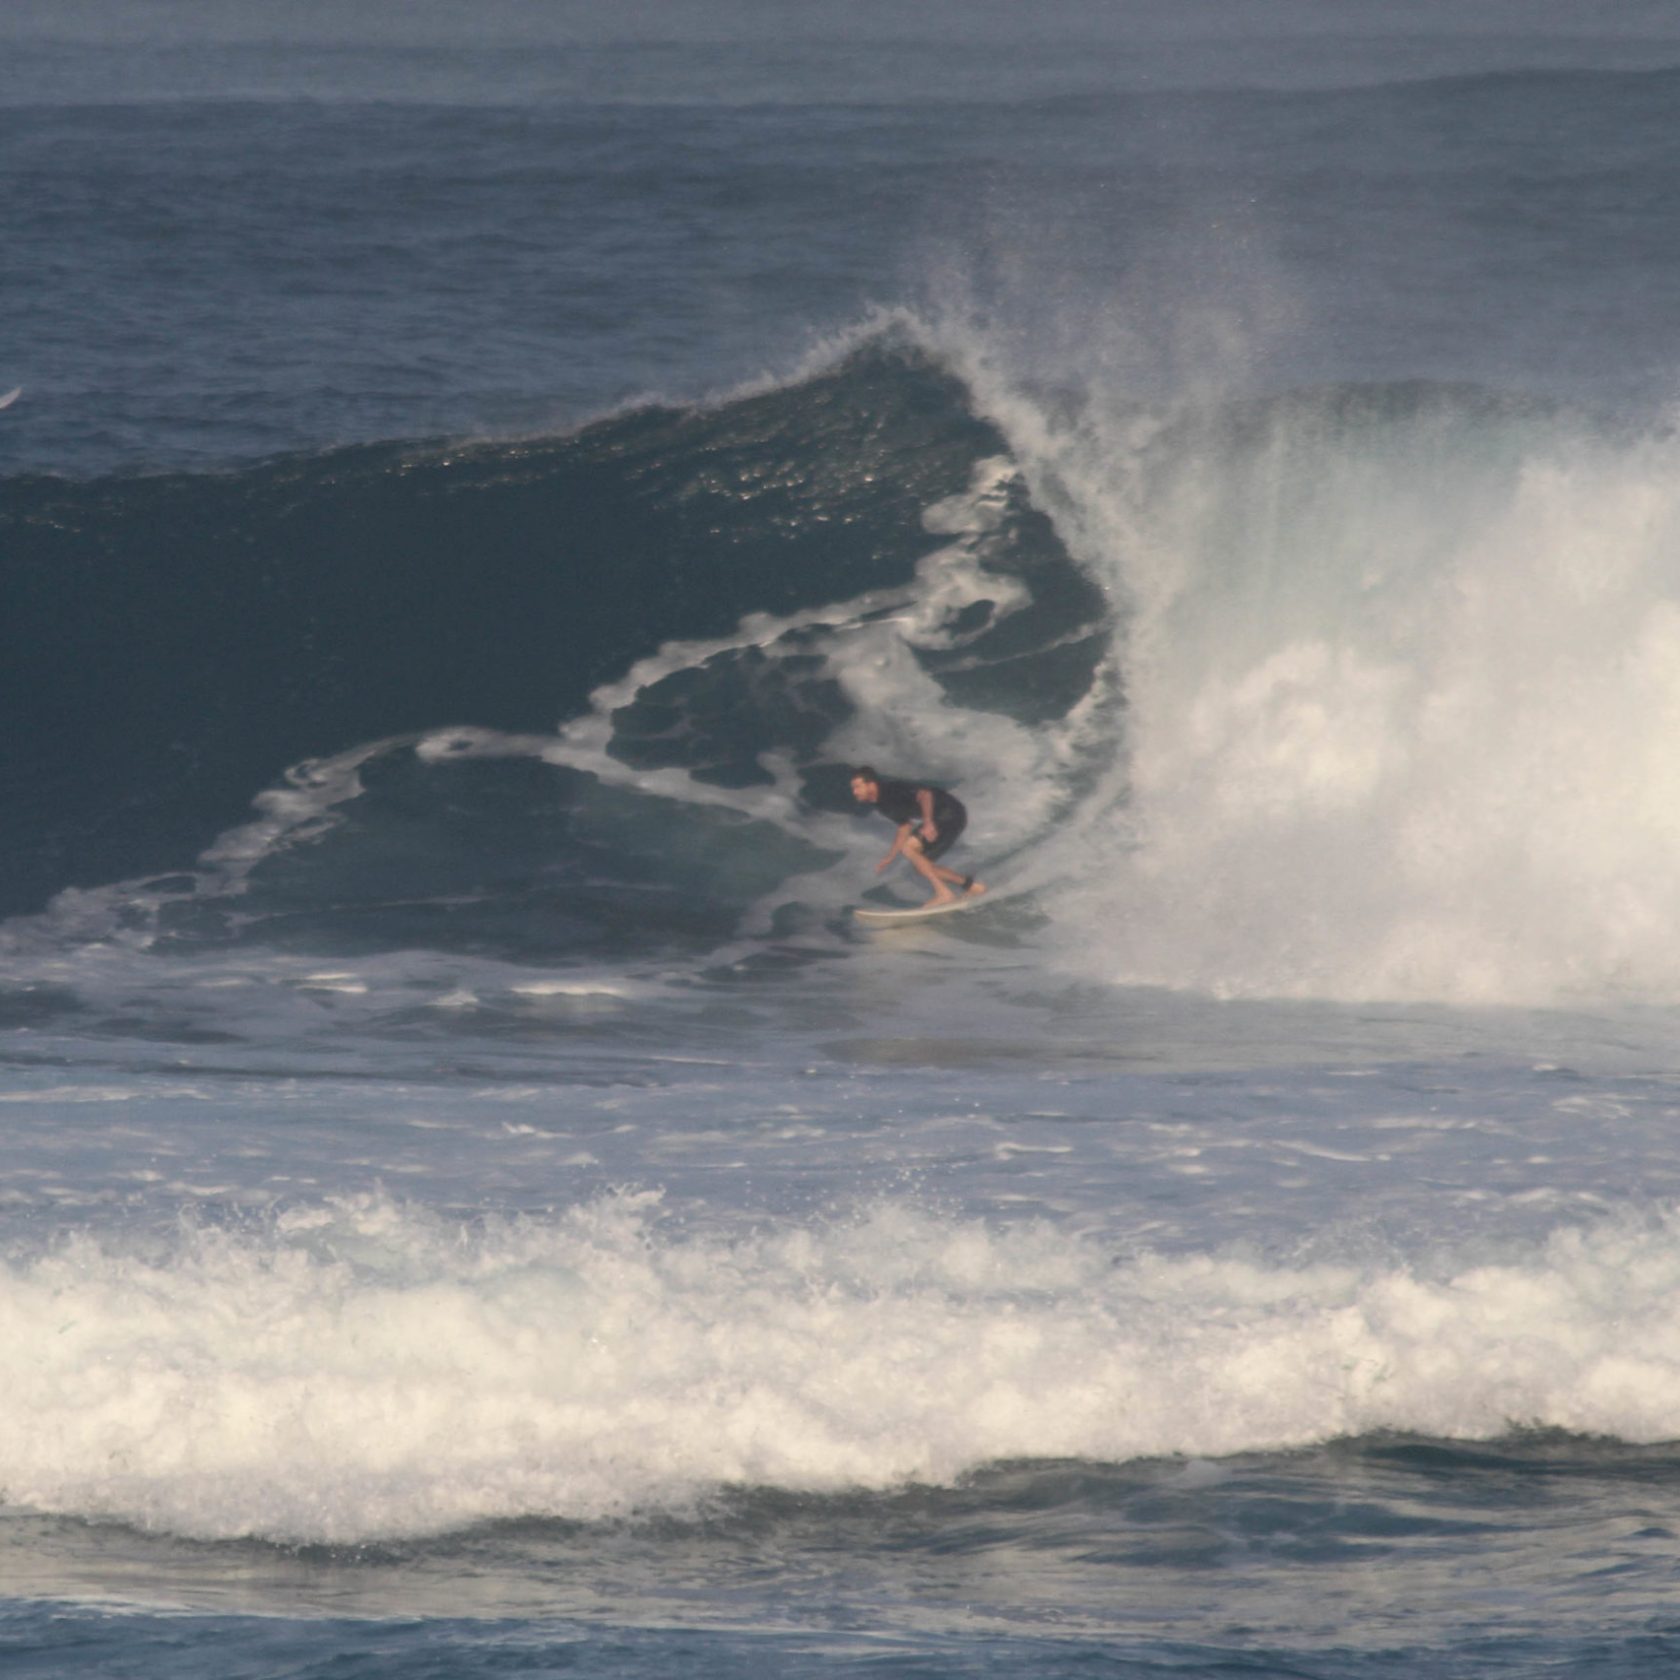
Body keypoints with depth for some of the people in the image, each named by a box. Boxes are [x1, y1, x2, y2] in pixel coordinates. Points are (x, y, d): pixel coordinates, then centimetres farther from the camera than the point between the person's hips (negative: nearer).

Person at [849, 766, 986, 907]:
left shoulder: (892, 790, -19)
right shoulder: (882, 804, 10)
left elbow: (924, 795, -29)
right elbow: (905, 826, 22)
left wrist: (928, 822, -39)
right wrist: (890, 857, 21)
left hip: (950, 814, -10)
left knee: (909, 847, -20)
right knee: (920, 866, 9)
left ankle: (943, 893, -17)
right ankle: (969, 885, 16)